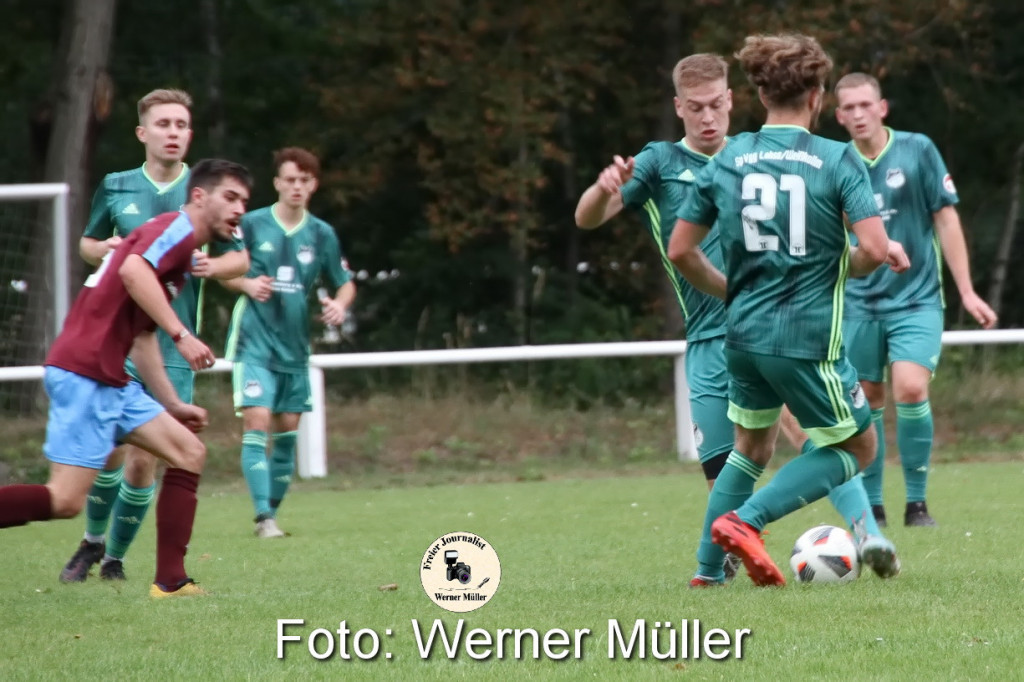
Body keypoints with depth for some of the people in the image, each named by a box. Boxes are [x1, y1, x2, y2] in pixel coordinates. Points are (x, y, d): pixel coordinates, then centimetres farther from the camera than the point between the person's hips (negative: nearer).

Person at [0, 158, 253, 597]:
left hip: (110, 382, 10)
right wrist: (180, 335, -26)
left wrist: (173, 405, 29)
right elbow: (134, 271, -26)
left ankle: (170, 582, 5)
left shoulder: (182, 251, 25)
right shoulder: (175, 228, -5)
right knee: (65, 500, -15)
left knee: (189, 453, 8)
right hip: (83, 374, -10)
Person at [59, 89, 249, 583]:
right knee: (111, 447, -7)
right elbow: (86, 243, 18)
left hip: (174, 348, 0)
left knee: (143, 458, -4)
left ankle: (116, 558, 14)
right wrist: (101, 250, -5)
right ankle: (92, 542, 18)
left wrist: (214, 265, -13)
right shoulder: (116, 188, 5)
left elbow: (240, 259, 9)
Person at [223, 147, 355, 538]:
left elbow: (345, 283, 14)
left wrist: (340, 304, -8)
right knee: (257, 422, -16)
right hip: (255, 342, -4)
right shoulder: (252, 224, -3)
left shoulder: (321, 234, 5)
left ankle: (274, 509, 21)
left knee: (287, 429, 8)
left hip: (295, 346, 4)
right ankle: (263, 517, -20)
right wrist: (246, 285, -16)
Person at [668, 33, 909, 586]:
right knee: (858, 447, 12)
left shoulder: (725, 161, 4)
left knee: (752, 445, 27)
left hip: (743, 333, 5)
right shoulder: (837, 161, -8)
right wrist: (851, 266, 6)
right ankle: (745, 520, -6)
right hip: (808, 338, -5)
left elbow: (680, 250, 7)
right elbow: (874, 249, -17)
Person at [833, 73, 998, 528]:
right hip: (859, 303, 3)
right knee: (865, 403, 3)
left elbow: (946, 219, -1)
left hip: (916, 298, -3)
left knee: (910, 389, -20)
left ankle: (917, 502, -7)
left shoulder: (917, 150, -4)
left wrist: (966, 292, -4)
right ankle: (872, 505, 16)